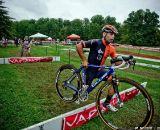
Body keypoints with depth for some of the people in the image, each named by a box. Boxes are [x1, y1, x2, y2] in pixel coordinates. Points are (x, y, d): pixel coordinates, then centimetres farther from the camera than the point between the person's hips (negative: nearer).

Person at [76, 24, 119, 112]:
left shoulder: (111, 48, -4)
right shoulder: (96, 42, -23)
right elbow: (78, 46, -24)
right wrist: (84, 60, -22)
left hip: (99, 70, 5)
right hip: (90, 70, -5)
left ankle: (107, 103, 6)